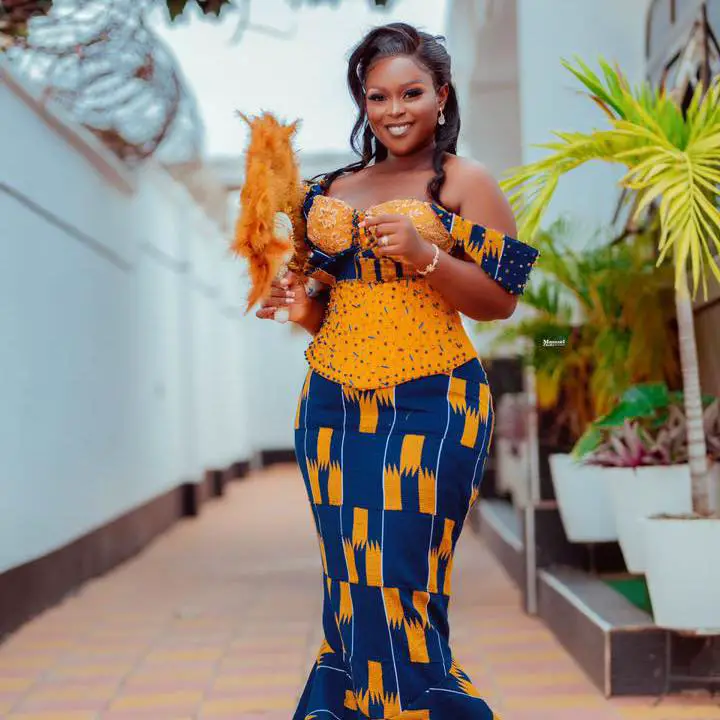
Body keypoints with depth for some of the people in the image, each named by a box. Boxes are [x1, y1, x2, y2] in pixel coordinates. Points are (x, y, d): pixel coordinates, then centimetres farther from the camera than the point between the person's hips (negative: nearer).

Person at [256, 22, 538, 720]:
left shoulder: (464, 182, 0)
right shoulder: (334, 189, 15)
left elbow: (501, 300, -5)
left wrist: (425, 254, -19)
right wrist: (301, 308, 2)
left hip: (426, 407, -5)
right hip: (333, 405, 5)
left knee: (399, 585, -5)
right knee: (349, 584, 8)